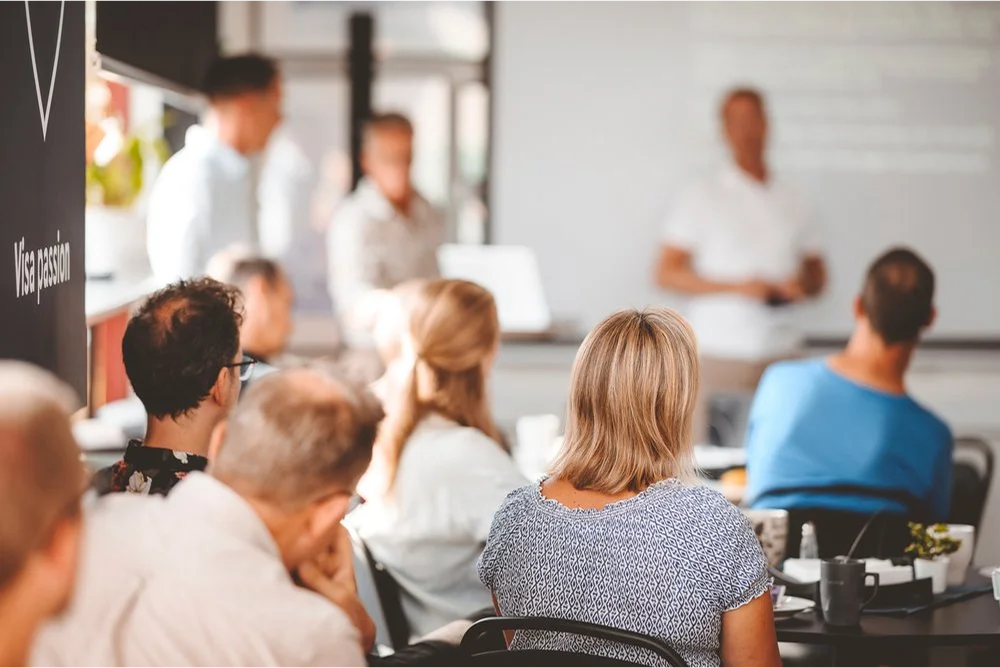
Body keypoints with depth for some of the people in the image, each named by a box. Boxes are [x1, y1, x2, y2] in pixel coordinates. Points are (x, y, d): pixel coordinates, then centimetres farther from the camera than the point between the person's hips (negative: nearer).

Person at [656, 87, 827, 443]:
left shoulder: (792, 203, 13)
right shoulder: (704, 199, 3)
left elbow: (816, 273, 22)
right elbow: (666, 273, -2)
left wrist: (803, 286, -3)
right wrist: (736, 287, -13)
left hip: (781, 353, 3)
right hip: (718, 356, -3)